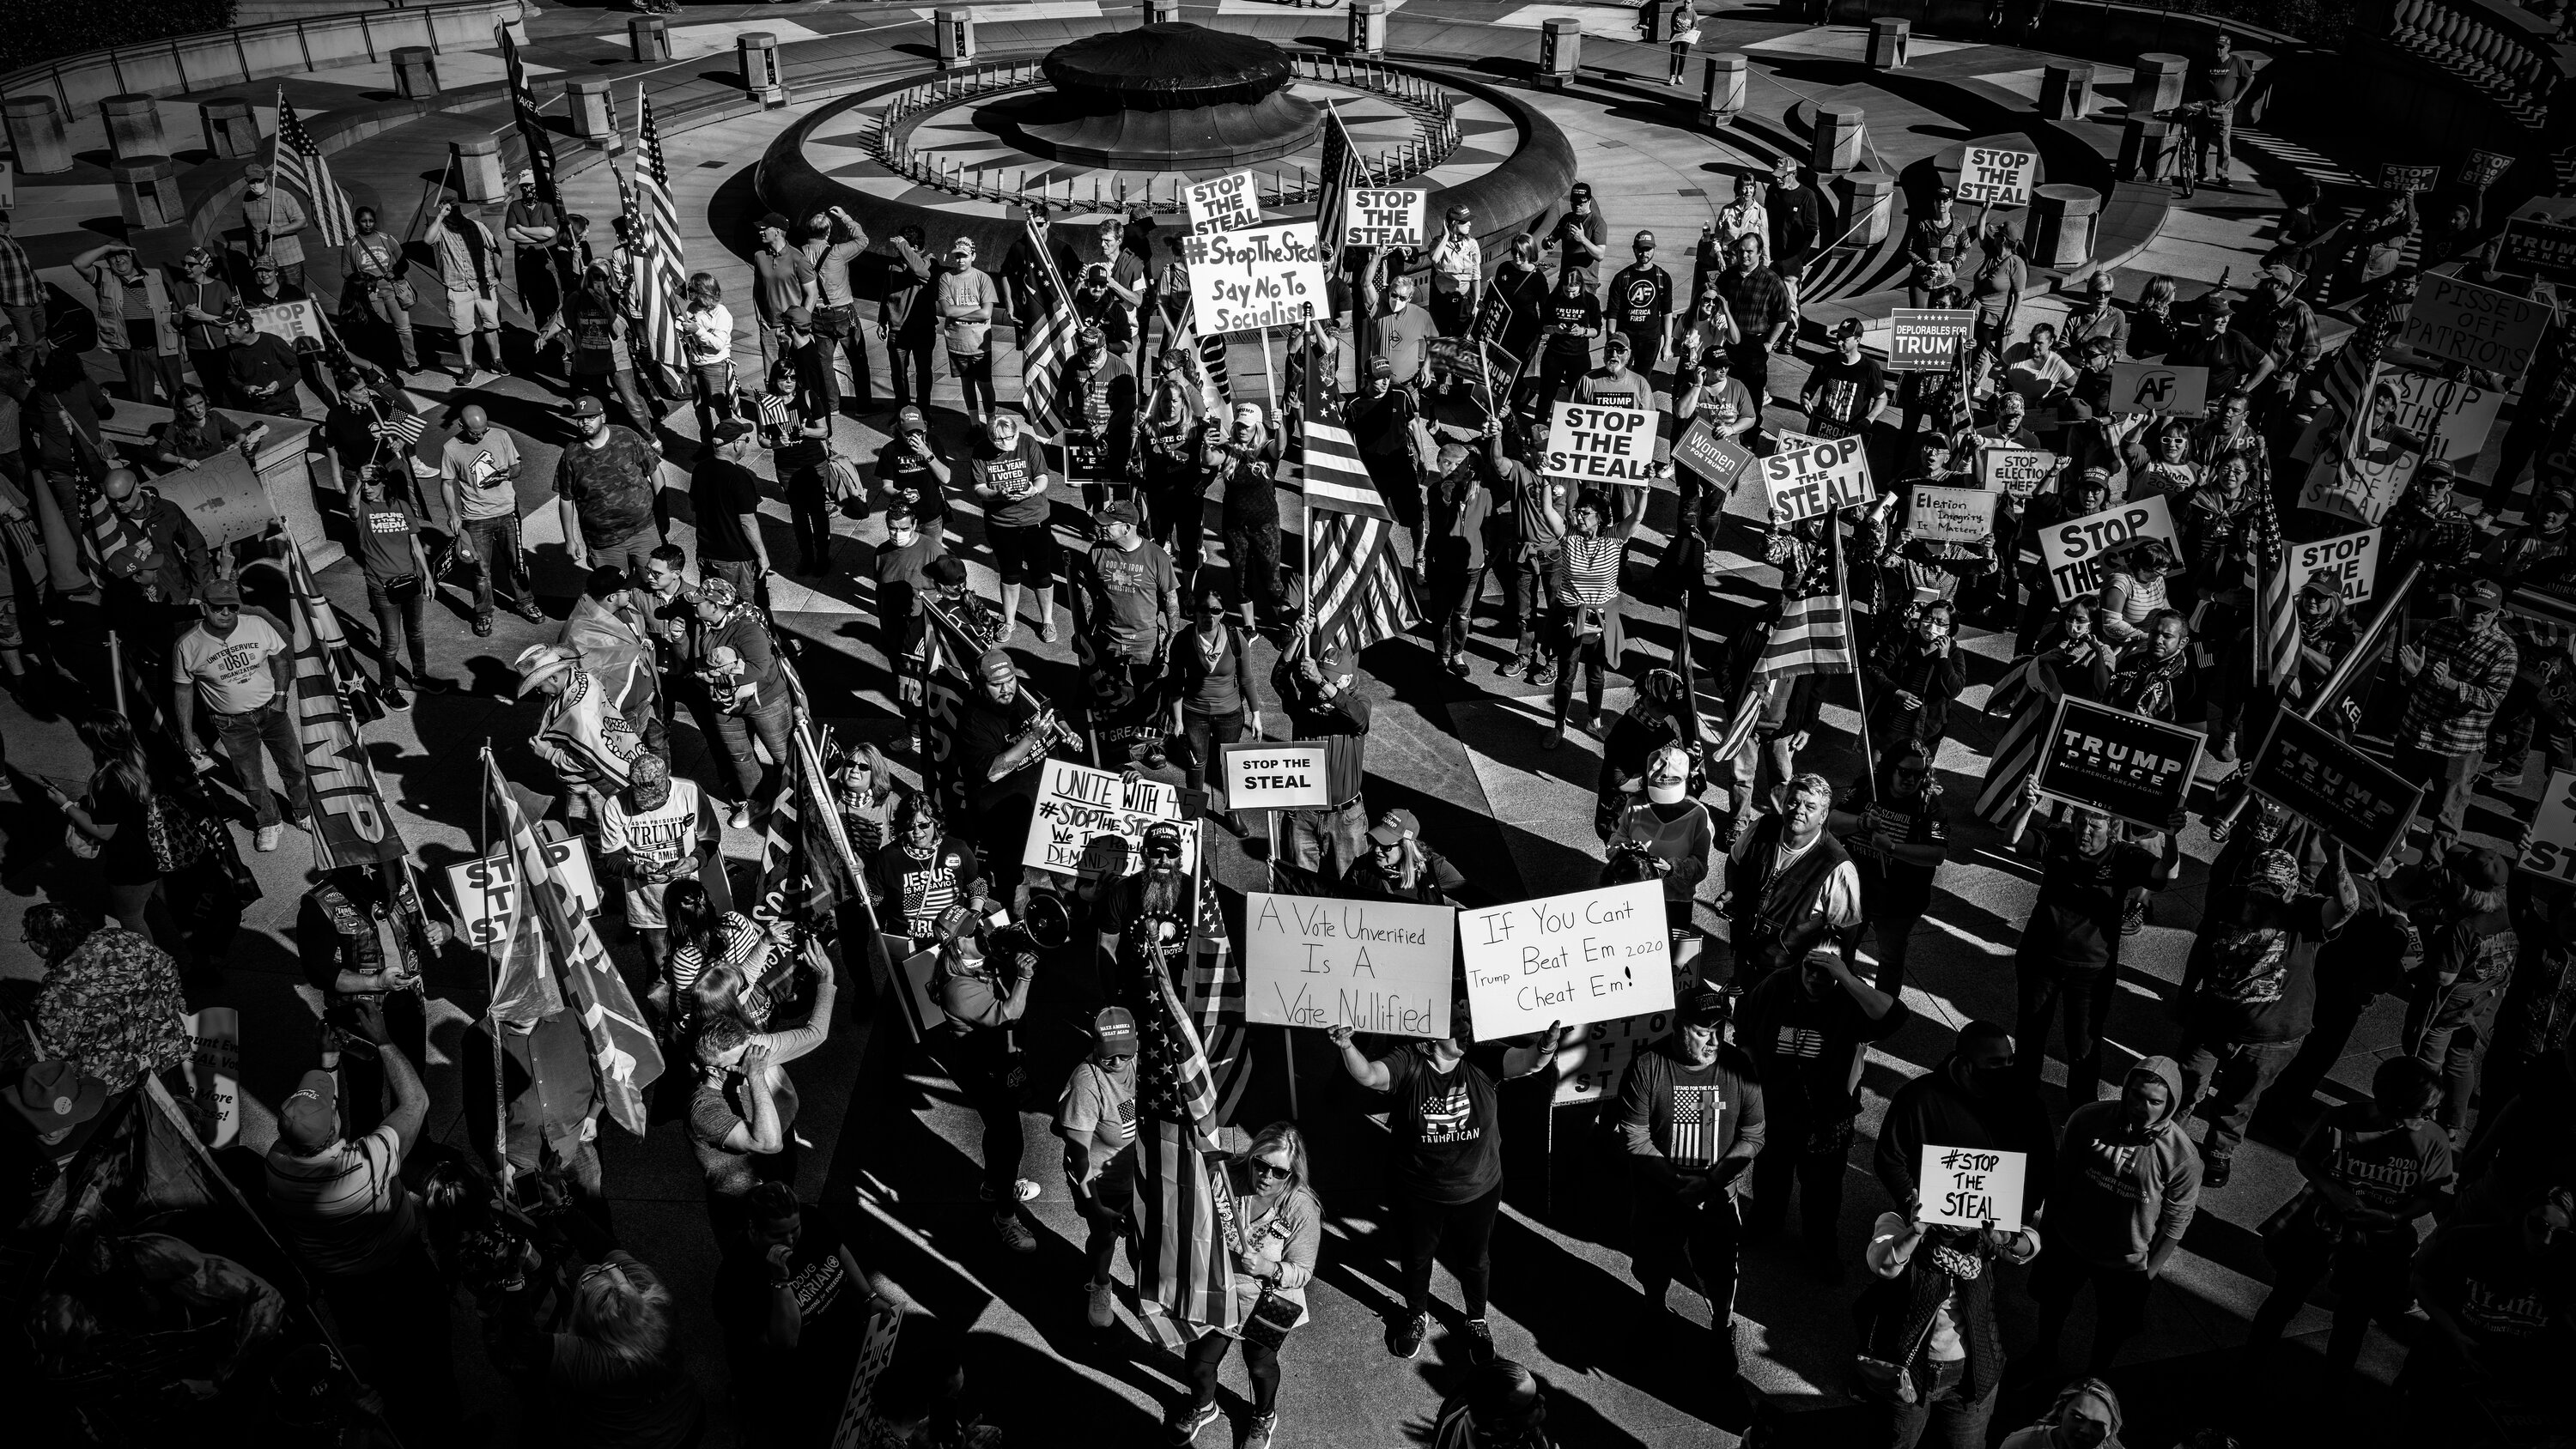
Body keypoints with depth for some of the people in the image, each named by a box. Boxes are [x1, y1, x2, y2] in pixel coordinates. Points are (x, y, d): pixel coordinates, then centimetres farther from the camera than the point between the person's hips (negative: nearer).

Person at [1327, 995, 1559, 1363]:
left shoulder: (1483, 1059, -19)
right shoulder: (1408, 1062, -22)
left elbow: (1529, 1060, -36)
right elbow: (1369, 1075, -39)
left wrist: (1546, 1045, -60)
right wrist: (1347, 1047, -61)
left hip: (1478, 1191, 1)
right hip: (1419, 1193, -1)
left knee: (1475, 1261, 24)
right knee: (1417, 1258, 24)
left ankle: (1477, 1321, 52)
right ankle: (1417, 1316, 53)